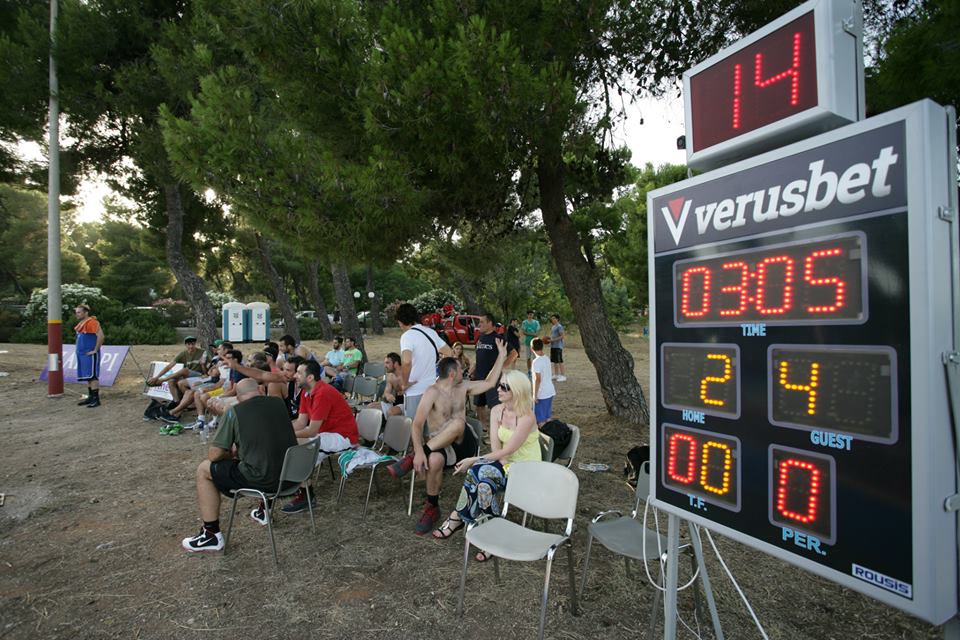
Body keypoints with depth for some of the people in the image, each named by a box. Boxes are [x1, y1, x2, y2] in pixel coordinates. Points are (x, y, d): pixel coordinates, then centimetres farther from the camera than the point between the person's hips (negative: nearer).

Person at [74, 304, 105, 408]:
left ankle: (96, 399, -6)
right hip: (82, 354, 9)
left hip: (90, 354, -9)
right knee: (88, 377, 13)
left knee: (92, 376, -8)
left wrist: (95, 350, -19)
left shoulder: (92, 322, -15)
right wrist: (79, 350, 18)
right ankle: (90, 397, 20)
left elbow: (100, 336, -23)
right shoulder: (81, 324, 16)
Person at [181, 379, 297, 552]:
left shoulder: (235, 412, -4)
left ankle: (212, 535, 18)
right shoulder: (278, 403, 9)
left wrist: (229, 454, 18)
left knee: (204, 470, 16)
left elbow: (214, 455, -3)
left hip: (262, 479, -5)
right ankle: (264, 511, 44)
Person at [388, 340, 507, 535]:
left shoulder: (463, 387, 11)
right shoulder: (433, 392, -9)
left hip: (463, 444, 4)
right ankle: (432, 507, -14)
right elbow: (417, 424, -18)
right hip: (438, 445, -3)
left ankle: (412, 460, -24)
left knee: (458, 422, -32)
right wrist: (419, 451, -34)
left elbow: (489, 382, 20)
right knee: (434, 460, -41)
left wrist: (501, 357, 16)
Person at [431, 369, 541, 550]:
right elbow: (495, 447, -4)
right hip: (504, 463, 6)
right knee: (482, 478, -26)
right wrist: (503, 466, -23)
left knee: (477, 472, -26)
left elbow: (506, 451, -21)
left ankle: (458, 517, -6)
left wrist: (474, 460, -19)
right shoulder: (497, 411, -1)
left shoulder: (526, 418, -20)